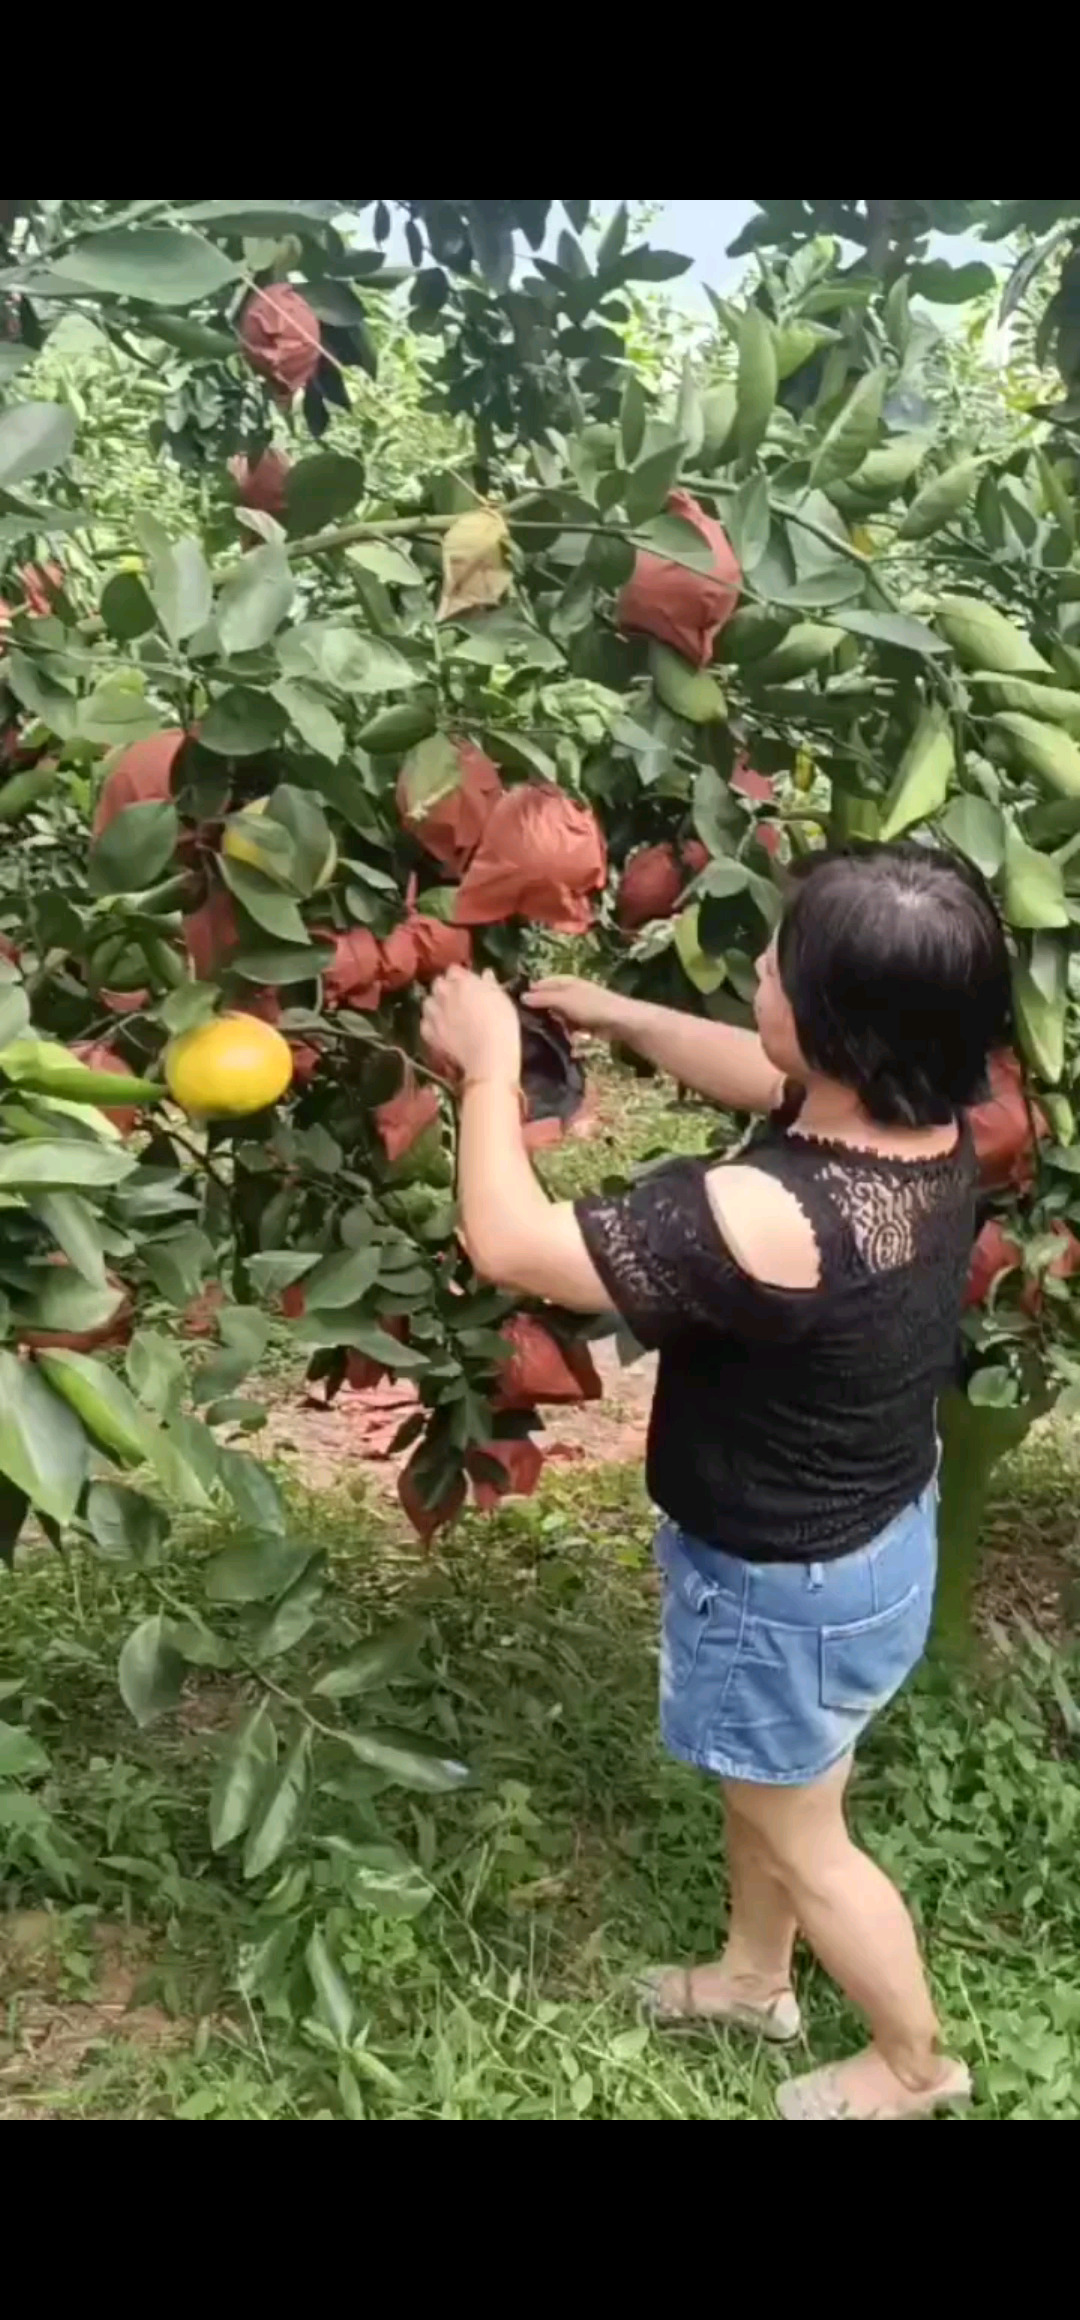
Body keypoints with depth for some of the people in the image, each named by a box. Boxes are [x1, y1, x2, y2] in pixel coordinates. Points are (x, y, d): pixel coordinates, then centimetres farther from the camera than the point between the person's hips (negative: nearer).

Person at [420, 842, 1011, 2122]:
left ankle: (916, 2062, 46)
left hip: (786, 1586, -8)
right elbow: (766, 1078, 9)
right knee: (762, 1789, 32)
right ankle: (754, 1975, 58)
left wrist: (490, 1063, -16)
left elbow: (508, 1244, -30)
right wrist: (621, 1015, 5)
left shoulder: (766, 1218, -41)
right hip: (877, 1529, 8)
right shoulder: (925, 1125, -14)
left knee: (802, 1838, 20)